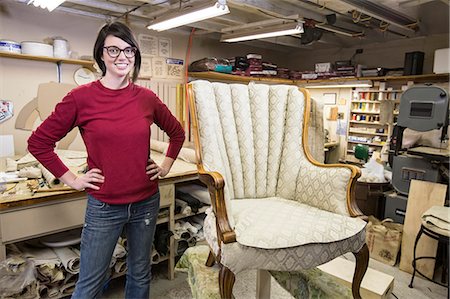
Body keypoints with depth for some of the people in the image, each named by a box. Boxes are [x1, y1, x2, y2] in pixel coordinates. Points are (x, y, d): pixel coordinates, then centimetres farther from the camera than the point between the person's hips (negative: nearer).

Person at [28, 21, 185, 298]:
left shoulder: (147, 97, -1)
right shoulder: (81, 97, -9)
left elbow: (177, 132, 15)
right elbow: (39, 142, -1)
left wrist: (166, 166, 8)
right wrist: (71, 179, -4)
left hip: (146, 201, 3)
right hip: (104, 206, -2)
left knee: (140, 275, 20)